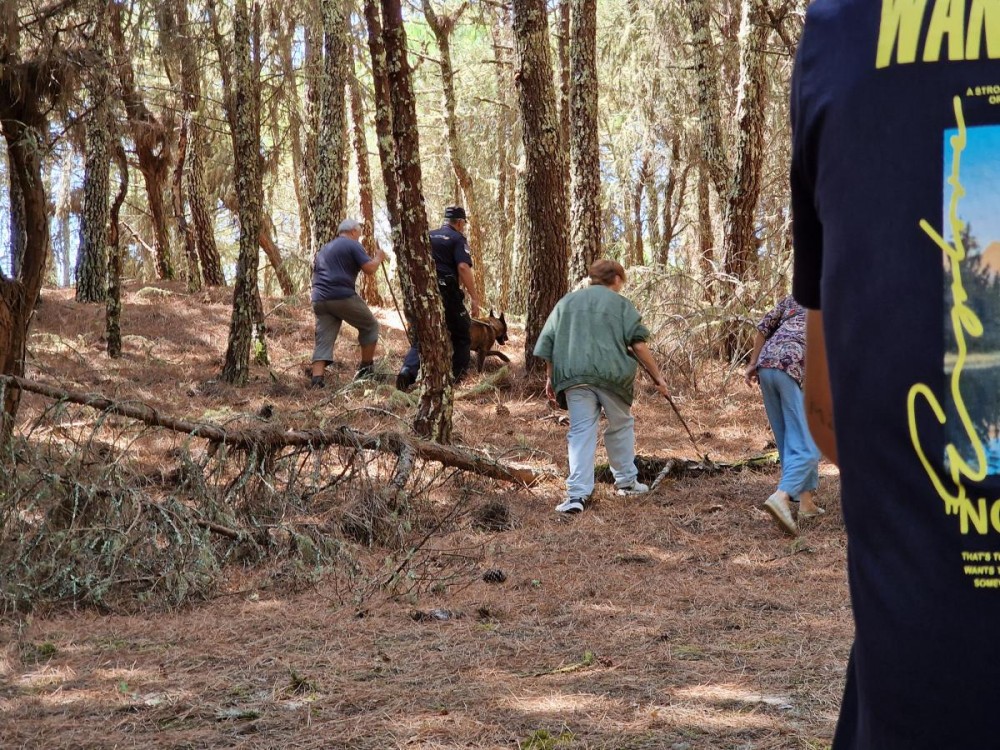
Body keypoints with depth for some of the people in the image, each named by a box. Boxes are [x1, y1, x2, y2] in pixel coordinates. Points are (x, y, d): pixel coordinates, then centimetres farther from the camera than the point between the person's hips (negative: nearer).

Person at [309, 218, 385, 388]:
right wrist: (379, 258, 11)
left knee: (323, 341, 3)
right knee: (370, 325, 14)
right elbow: (369, 269, -7)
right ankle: (366, 368, 17)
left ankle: (316, 379, -13)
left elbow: (315, 272, 29)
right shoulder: (352, 245, 1)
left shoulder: (324, 249, 24)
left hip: (319, 300, 7)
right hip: (343, 297, -7)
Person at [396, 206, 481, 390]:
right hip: (447, 292, -5)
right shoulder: (458, 239, -1)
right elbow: (463, 267, -15)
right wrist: (474, 297, -15)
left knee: (420, 337, 9)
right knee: (462, 335, 12)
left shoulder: (428, 237, 17)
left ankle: (408, 371, -14)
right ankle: (457, 377, 12)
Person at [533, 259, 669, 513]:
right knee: (621, 426, 18)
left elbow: (547, 344, 13)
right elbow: (638, 344, -1)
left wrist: (550, 378, 20)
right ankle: (626, 481, 28)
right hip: (611, 374, -2)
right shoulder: (620, 304, 9)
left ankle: (578, 493, -12)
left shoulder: (566, 302, 19)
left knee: (581, 432, 0)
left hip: (574, 376, 2)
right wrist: (657, 377, 5)